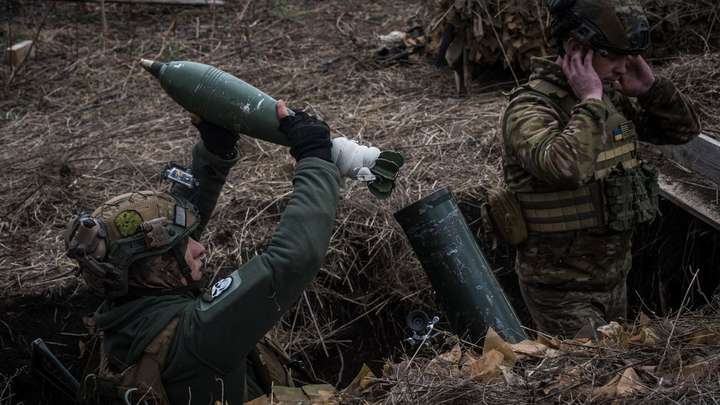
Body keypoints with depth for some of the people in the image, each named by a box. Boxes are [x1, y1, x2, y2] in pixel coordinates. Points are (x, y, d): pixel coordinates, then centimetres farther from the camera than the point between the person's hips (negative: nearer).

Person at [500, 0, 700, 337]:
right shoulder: (530, 107, -20)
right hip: (562, 290, -8)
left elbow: (684, 129, 11)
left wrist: (649, 87, -6)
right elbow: (564, 167, -40)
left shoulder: (612, 98, 4)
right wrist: (590, 101, -28)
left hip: (614, 277, 8)